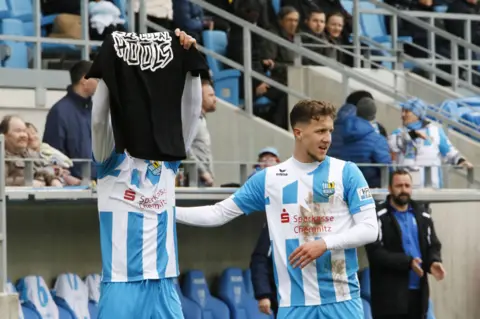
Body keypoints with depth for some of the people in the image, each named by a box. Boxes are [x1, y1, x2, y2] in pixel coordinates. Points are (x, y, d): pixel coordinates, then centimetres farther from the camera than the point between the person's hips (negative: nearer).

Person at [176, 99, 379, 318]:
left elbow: (370, 229, -3)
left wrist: (324, 243, -17)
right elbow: (219, 213, 11)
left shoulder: (346, 172, 1)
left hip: (342, 300, -1)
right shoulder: (268, 178, 7)